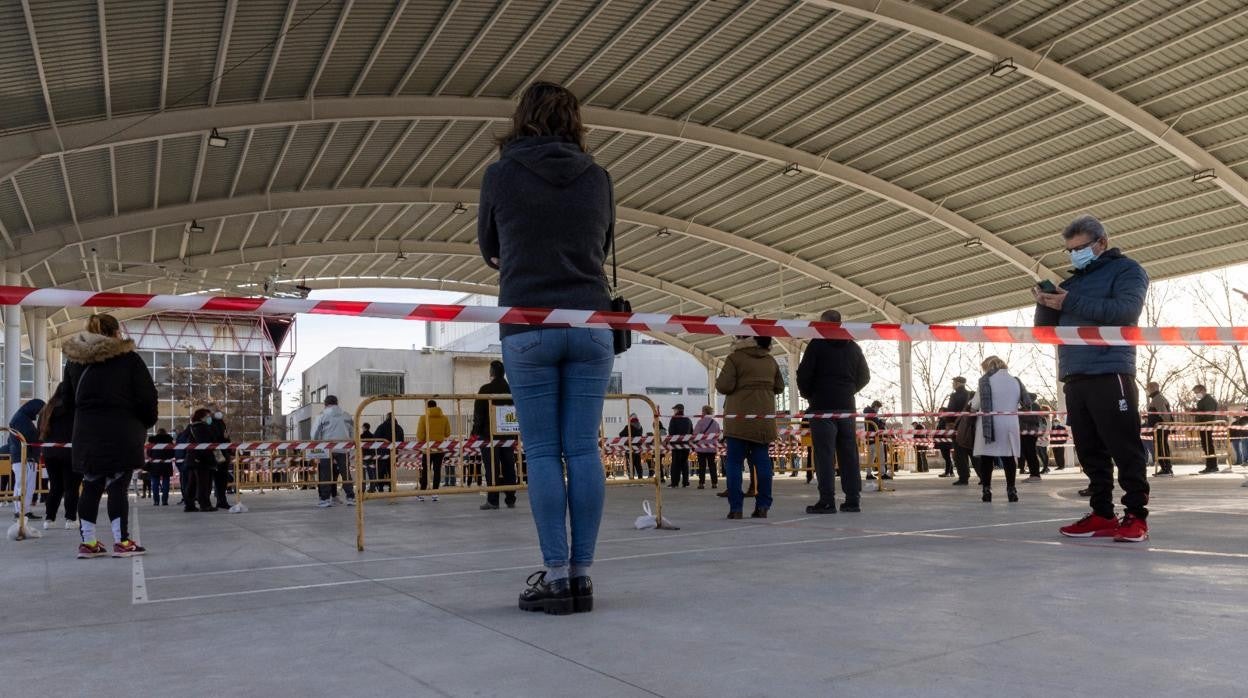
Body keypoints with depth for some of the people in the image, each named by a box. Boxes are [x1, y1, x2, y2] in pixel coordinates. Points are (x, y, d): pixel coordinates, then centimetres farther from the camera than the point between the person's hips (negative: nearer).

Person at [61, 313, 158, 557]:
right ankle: (122, 542, 0)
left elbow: (69, 402, 15)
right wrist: (148, 422, 10)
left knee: (90, 487, 11)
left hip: (86, 434, 5)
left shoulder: (74, 361, 11)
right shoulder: (128, 358, -6)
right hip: (121, 434, -5)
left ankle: (88, 542, 15)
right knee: (118, 487, -2)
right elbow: (146, 397, -6)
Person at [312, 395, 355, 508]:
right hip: (343, 450, 3)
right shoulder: (347, 416, 6)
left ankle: (325, 499, 3)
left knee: (325, 475, 4)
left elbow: (315, 435, 0)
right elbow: (353, 434, 10)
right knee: (346, 473, 8)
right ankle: (351, 498, 6)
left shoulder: (322, 416, -2)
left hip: (327, 450, -3)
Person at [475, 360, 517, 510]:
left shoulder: (485, 390, -8)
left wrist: (476, 431, -2)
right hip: (508, 434, 4)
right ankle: (510, 499, 9)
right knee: (509, 467, 7)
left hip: (489, 434, -4)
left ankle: (493, 500, -5)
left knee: (491, 468, -3)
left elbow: (478, 413, -9)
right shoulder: (511, 390, 6)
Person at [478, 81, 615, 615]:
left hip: (528, 327, -2)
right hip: (590, 323, 2)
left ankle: (556, 575, 0)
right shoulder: (597, 177, 8)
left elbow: (488, 248, 15)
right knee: (584, 449, 2)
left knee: (542, 452, 0)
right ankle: (581, 574, 5)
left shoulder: (501, 174, 2)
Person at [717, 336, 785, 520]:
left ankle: (735, 508, -5)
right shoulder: (770, 360, 11)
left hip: (739, 419, -5)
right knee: (762, 460, 8)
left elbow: (724, 386, -13)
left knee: (734, 462, -1)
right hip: (764, 419, 5)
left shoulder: (735, 358, -7)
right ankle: (762, 506, 6)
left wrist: (717, 381, 8)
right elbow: (779, 387, 16)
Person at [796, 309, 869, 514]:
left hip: (822, 407, -5)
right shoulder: (854, 347, 13)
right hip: (847, 406, 5)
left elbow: (803, 374, -8)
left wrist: (808, 395, 9)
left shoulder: (817, 344, -4)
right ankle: (853, 499, 6)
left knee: (824, 454, -6)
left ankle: (827, 501, -11)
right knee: (849, 453, 6)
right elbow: (865, 376, 18)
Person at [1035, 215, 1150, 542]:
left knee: (1125, 449, -6)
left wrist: (1070, 303, -15)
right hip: (1074, 378, 6)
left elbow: (1127, 309, -13)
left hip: (1110, 374, -6)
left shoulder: (1126, 270, 6)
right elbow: (1046, 327, 21)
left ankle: (1136, 517, -2)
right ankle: (1102, 515, 10)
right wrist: (1045, 304, -1)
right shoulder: (1072, 283, 24)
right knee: (1090, 452, 6)